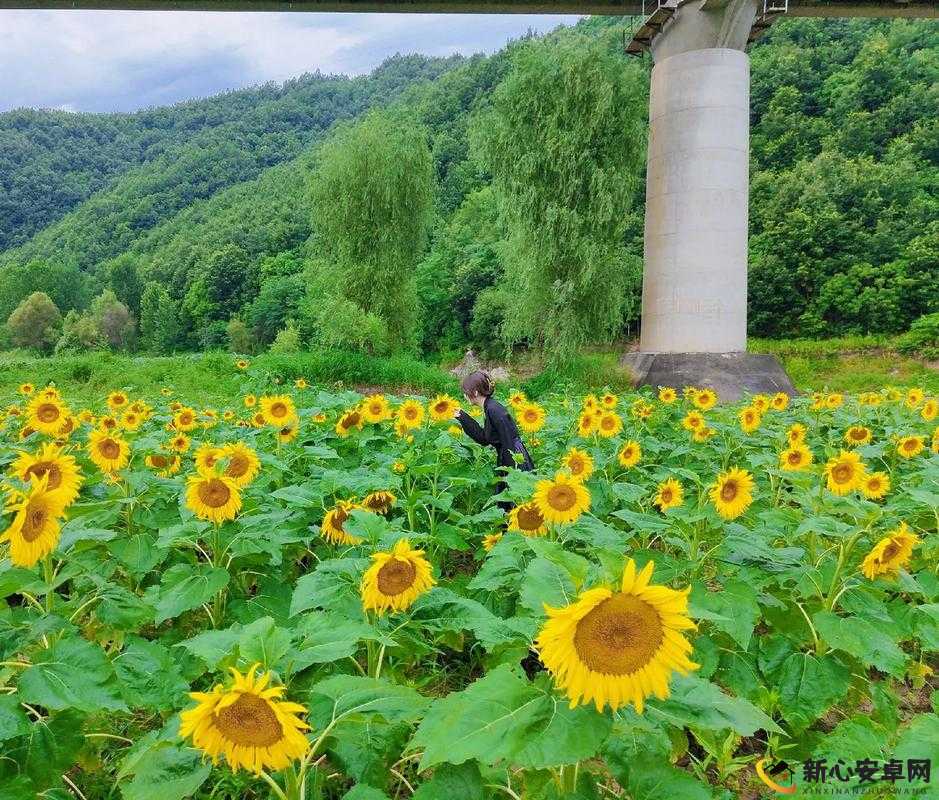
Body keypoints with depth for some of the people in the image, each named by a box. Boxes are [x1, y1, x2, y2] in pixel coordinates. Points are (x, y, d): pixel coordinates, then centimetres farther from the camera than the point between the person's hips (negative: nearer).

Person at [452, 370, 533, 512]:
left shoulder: (494, 410, -20)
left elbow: (509, 442, -22)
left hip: (516, 465, -10)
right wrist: (463, 417, 12)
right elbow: (484, 439, 13)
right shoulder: (490, 407, 9)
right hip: (506, 464, 10)